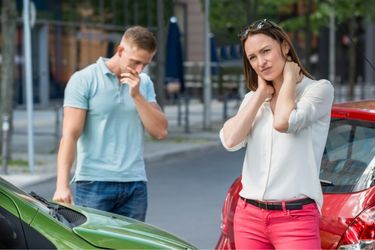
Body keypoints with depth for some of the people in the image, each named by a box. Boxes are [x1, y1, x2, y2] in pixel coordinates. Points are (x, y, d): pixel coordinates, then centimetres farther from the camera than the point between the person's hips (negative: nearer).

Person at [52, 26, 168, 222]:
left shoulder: (144, 83, 12)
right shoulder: (84, 80, -3)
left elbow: (160, 131, 4)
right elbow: (70, 135, -10)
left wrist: (137, 95, -7)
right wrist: (62, 186, -19)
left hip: (135, 185, 4)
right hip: (94, 184, -4)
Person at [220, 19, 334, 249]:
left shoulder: (319, 89, -2)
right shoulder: (252, 98, 15)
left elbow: (283, 122, -20)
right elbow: (230, 140, -3)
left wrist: (289, 77, -5)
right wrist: (261, 93, 2)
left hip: (296, 218, -5)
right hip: (249, 215, 5)